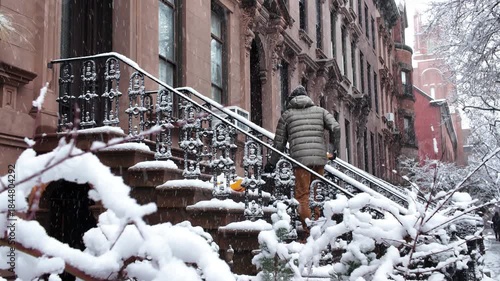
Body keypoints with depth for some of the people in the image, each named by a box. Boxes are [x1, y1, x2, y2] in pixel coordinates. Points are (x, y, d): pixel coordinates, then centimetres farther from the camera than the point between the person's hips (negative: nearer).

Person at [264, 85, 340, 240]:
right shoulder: (320, 111, 17)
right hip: (320, 158, 3)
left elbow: (279, 143, 13)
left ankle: (309, 232, -9)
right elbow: (336, 128, 3)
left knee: (302, 195, -1)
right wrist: (334, 149, 16)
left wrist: (271, 163, 23)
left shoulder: (287, 114, 13)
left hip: (300, 159, -3)